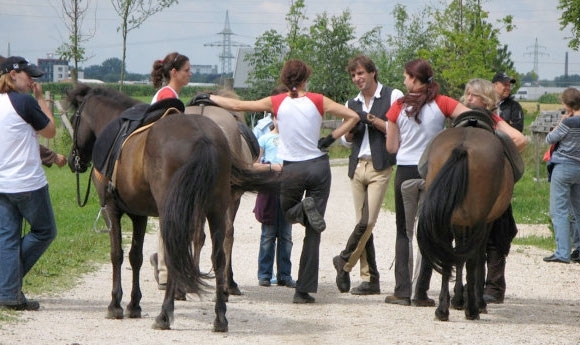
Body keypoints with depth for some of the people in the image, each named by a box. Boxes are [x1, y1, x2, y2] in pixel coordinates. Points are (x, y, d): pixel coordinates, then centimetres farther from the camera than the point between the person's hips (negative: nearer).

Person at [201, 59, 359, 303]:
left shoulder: (277, 103, -2)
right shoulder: (318, 101, -2)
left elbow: (237, 106, 2)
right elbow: (352, 116, -2)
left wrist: (210, 98, 15)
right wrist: (331, 139, 3)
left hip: (292, 170, 0)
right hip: (319, 167, 0)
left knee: (288, 212, 28)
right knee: (312, 234, 3)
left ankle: (305, 209, -9)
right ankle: (304, 290, -2)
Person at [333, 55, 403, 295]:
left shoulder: (393, 97, 2)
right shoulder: (352, 104, 18)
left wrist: (372, 119, -10)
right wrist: (352, 130, 1)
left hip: (380, 165, -5)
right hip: (357, 165, 5)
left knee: (368, 221, -14)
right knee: (363, 223, 3)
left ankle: (345, 261, 5)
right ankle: (369, 278, 6)